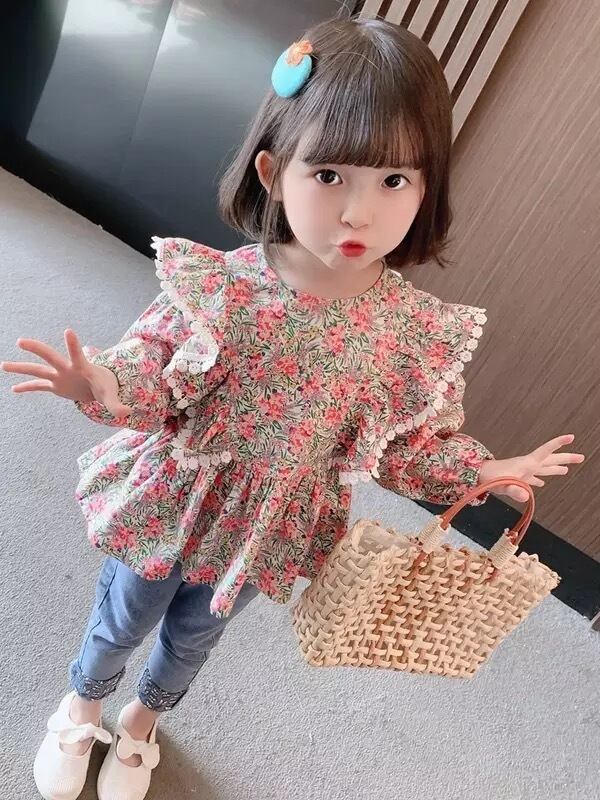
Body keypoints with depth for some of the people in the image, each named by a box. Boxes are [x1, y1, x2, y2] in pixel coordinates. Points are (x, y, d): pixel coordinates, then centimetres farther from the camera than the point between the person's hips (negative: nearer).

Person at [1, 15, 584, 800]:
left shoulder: (418, 329, -19)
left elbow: (412, 440, -5)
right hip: (169, 504, -1)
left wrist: (482, 471, -15)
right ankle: (81, 704, 64)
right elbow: (156, 367, -16)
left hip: (267, 530, 2)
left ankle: (145, 717, 66)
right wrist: (110, 386, -37)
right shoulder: (222, 284, -26)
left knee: (194, 634, 30)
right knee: (121, 621, 26)